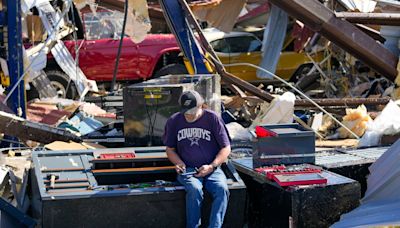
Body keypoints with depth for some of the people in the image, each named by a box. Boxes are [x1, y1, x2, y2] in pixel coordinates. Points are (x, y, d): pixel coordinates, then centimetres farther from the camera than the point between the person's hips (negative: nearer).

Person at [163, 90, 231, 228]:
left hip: (211, 169, 0)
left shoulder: (212, 119, 0)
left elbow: (226, 148, 2)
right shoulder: (174, 121, 6)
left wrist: (212, 166, -11)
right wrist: (179, 164, -4)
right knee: (195, 189, -33)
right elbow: (170, 149, 16)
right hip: (187, 170, 0)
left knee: (222, 189, -31)